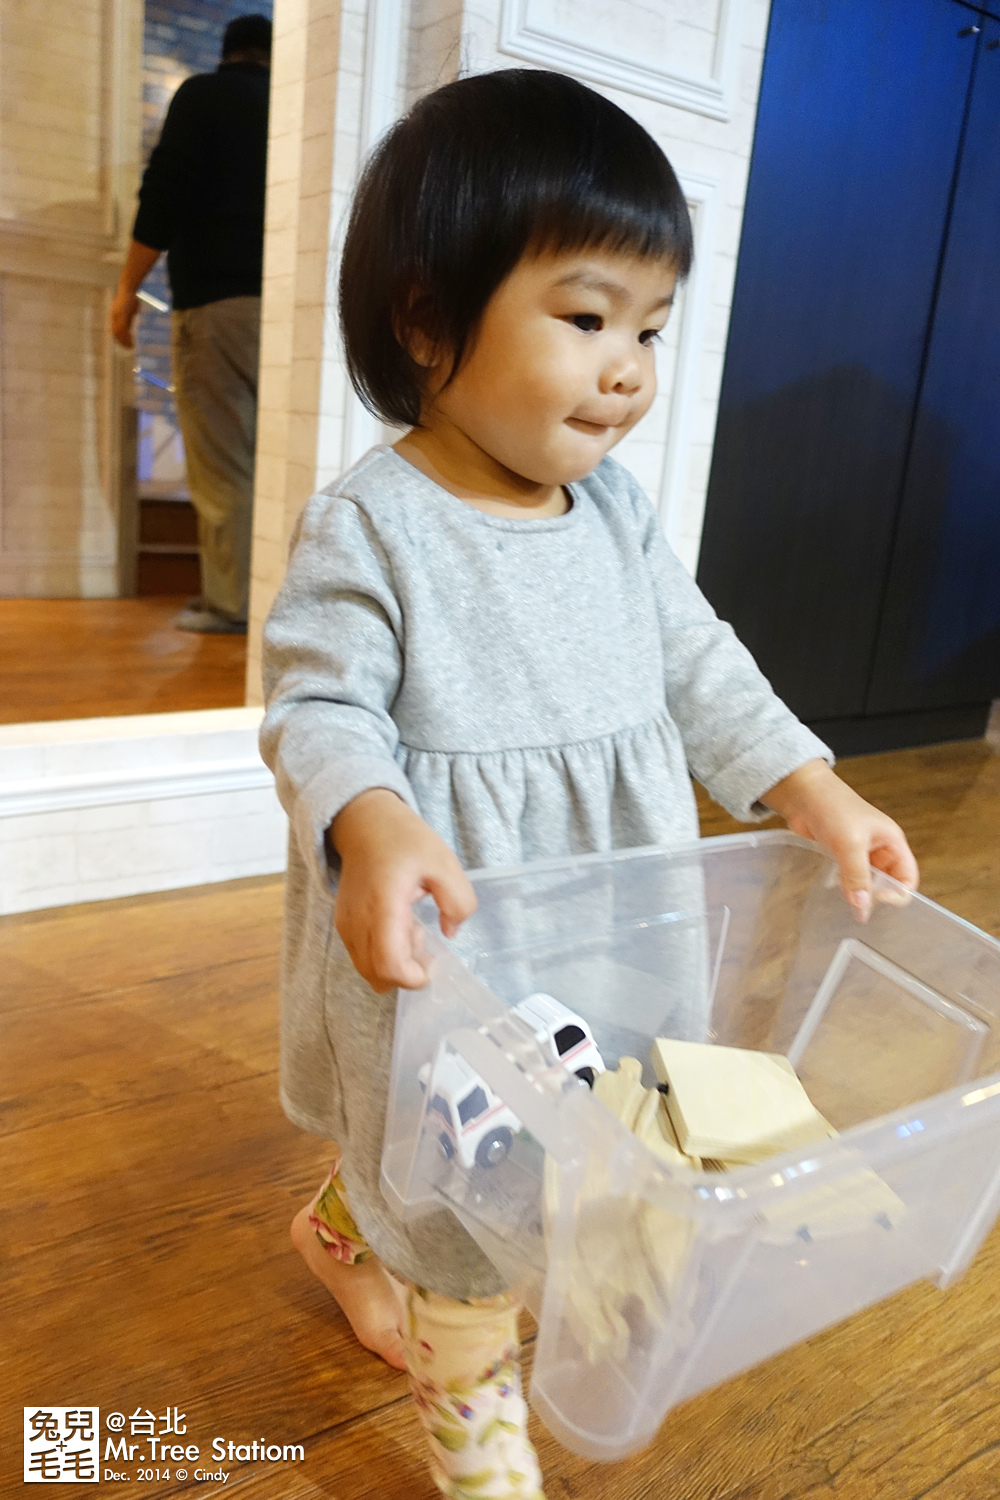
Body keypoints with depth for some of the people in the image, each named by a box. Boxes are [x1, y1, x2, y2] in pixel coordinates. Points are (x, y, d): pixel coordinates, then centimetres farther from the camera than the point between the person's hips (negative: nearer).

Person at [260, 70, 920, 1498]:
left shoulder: (618, 508, 0)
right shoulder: (367, 526, -18)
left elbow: (699, 665, 5)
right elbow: (320, 708, -18)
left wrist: (810, 787, -5)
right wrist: (370, 824, -38)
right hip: (439, 935, -6)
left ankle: (349, 1230, 58)